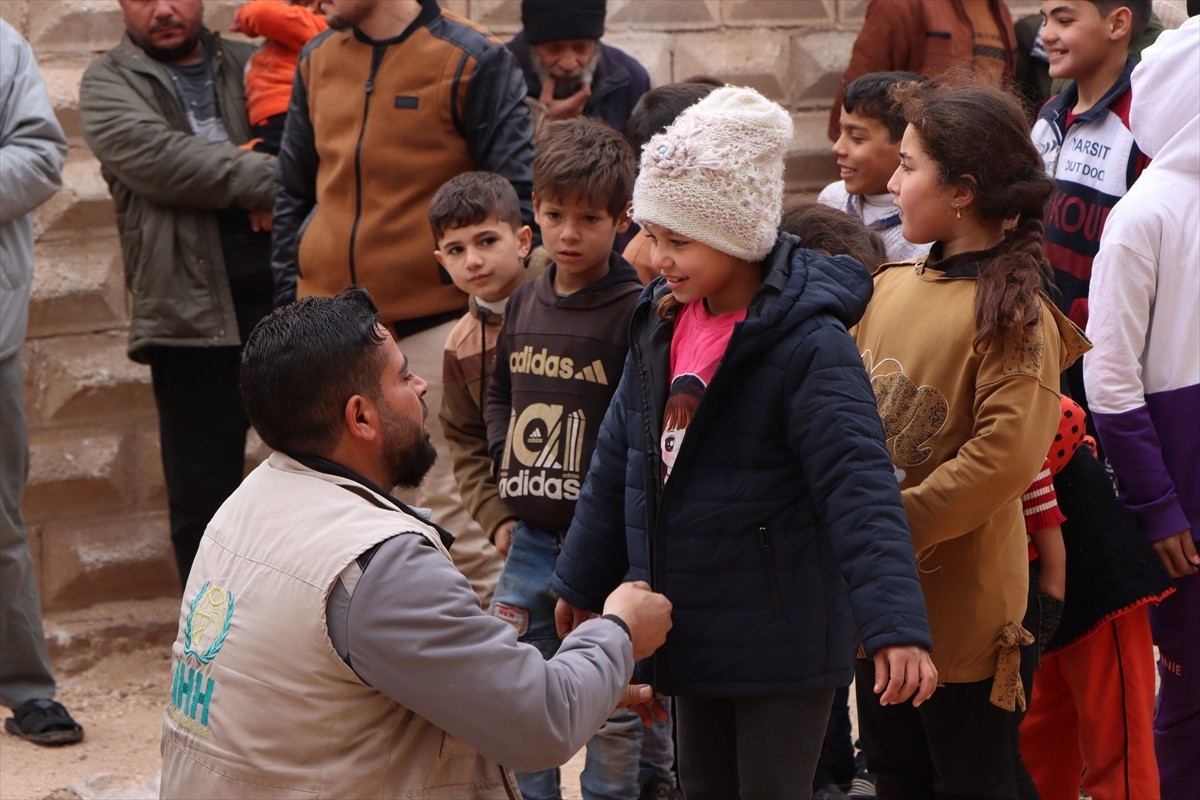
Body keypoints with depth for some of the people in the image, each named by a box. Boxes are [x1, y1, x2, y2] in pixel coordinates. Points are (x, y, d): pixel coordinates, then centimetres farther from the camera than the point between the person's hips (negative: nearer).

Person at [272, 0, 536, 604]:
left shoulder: (471, 61, -5)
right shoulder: (317, 62, 11)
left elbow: (518, 192, -5)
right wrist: (290, 298, 13)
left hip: (433, 325, -5)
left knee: (449, 507, -3)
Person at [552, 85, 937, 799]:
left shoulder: (809, 345, -19)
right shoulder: (662, 324, 4)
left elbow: (860, 487, -26)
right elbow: (620, 463, 16)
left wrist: (896, 626, -36)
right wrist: (583, 582, 23)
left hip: (783, 644, -7)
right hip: (693, 635, 7)